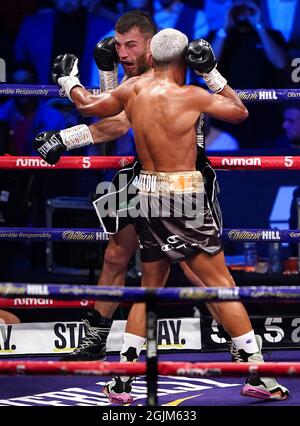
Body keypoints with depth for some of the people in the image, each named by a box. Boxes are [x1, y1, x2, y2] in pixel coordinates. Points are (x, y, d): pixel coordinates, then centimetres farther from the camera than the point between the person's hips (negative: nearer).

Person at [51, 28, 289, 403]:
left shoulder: (133, 89, 4)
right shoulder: (191, 97, -11)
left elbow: (88, 105, 20)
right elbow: (239, 112, 3)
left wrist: (68, 81, 38)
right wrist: (212, 74, 8)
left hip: (148, 199, 6)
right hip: (185, 201, -5)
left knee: (150, 288, 16)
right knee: (222, 285, 1)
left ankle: (121, 382, 14)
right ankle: (256, 375, 3)